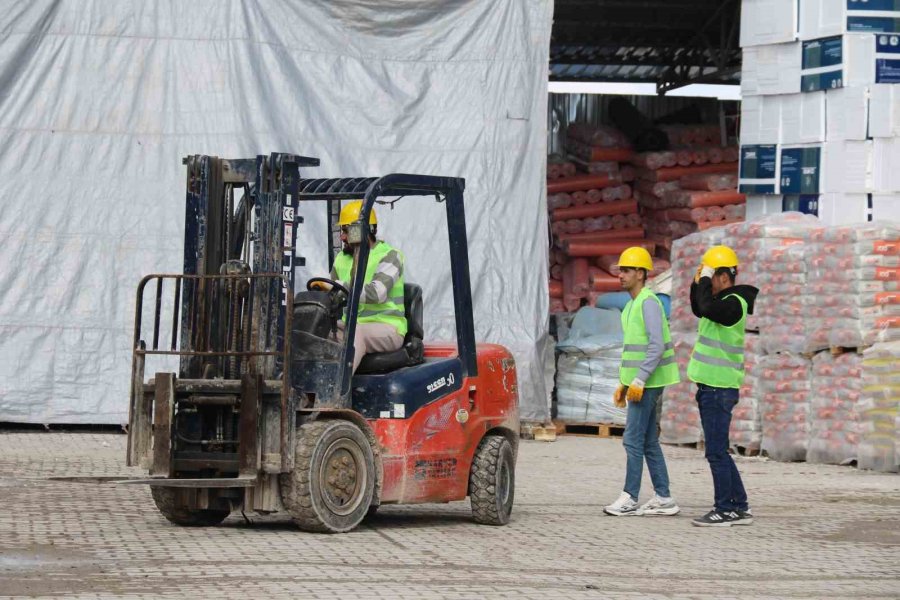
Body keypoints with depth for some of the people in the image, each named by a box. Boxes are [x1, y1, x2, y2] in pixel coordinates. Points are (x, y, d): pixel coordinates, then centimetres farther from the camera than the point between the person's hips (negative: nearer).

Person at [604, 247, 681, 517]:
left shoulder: (648, 302, -14)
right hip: (638, 382, 10)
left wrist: (639, 381, -24)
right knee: (649, 442, 10)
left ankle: (630, 498, -6)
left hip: (647, 383, -10)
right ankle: (663, 498, 13)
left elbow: (656, 345, -22)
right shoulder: (633, 305, 17)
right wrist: (623, 383, 21)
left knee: (633, 440, -8)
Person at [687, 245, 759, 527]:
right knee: (719, 452, 13)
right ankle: (739, 508, 17)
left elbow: (707, 308, -34)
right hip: (711, 387, 10)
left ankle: (726, 510, -4)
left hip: (719, 389, -10)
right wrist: (698, 283, 18)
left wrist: (705, 279, -19)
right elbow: (699, 310, 34)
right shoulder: (723, 301, 16)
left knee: (716, 452, -8)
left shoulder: (734, 303, -15)